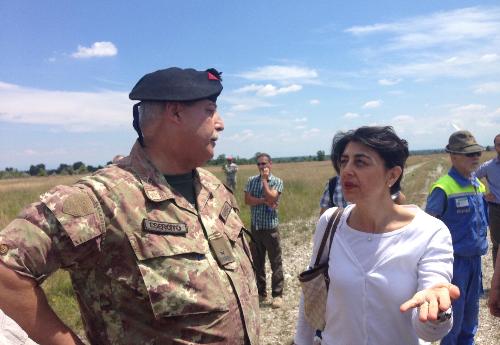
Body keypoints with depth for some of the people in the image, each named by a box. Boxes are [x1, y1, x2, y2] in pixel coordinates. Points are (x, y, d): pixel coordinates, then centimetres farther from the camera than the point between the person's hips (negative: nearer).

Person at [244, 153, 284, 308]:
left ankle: (277, 295, 13)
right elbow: (247, 200, -5)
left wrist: (264, 179, -12)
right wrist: (264, 201, -15)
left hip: (271, 227, -4)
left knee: (276, 262, 2)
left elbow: (271, 198, -19)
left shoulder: (277, 181, -3)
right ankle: (261, 293, 26)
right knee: (257, 262, 13)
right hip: (255, 227, 4)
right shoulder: (251, 180, 6)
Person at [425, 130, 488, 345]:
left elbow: (481, 221, 16)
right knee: (454, 311, 7)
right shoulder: (444, 188, -18)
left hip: (475, 258, 7)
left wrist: (481, 246, 14)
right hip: (455, 260, -7)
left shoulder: (478, 185, 4)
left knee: (471, 308, 20)